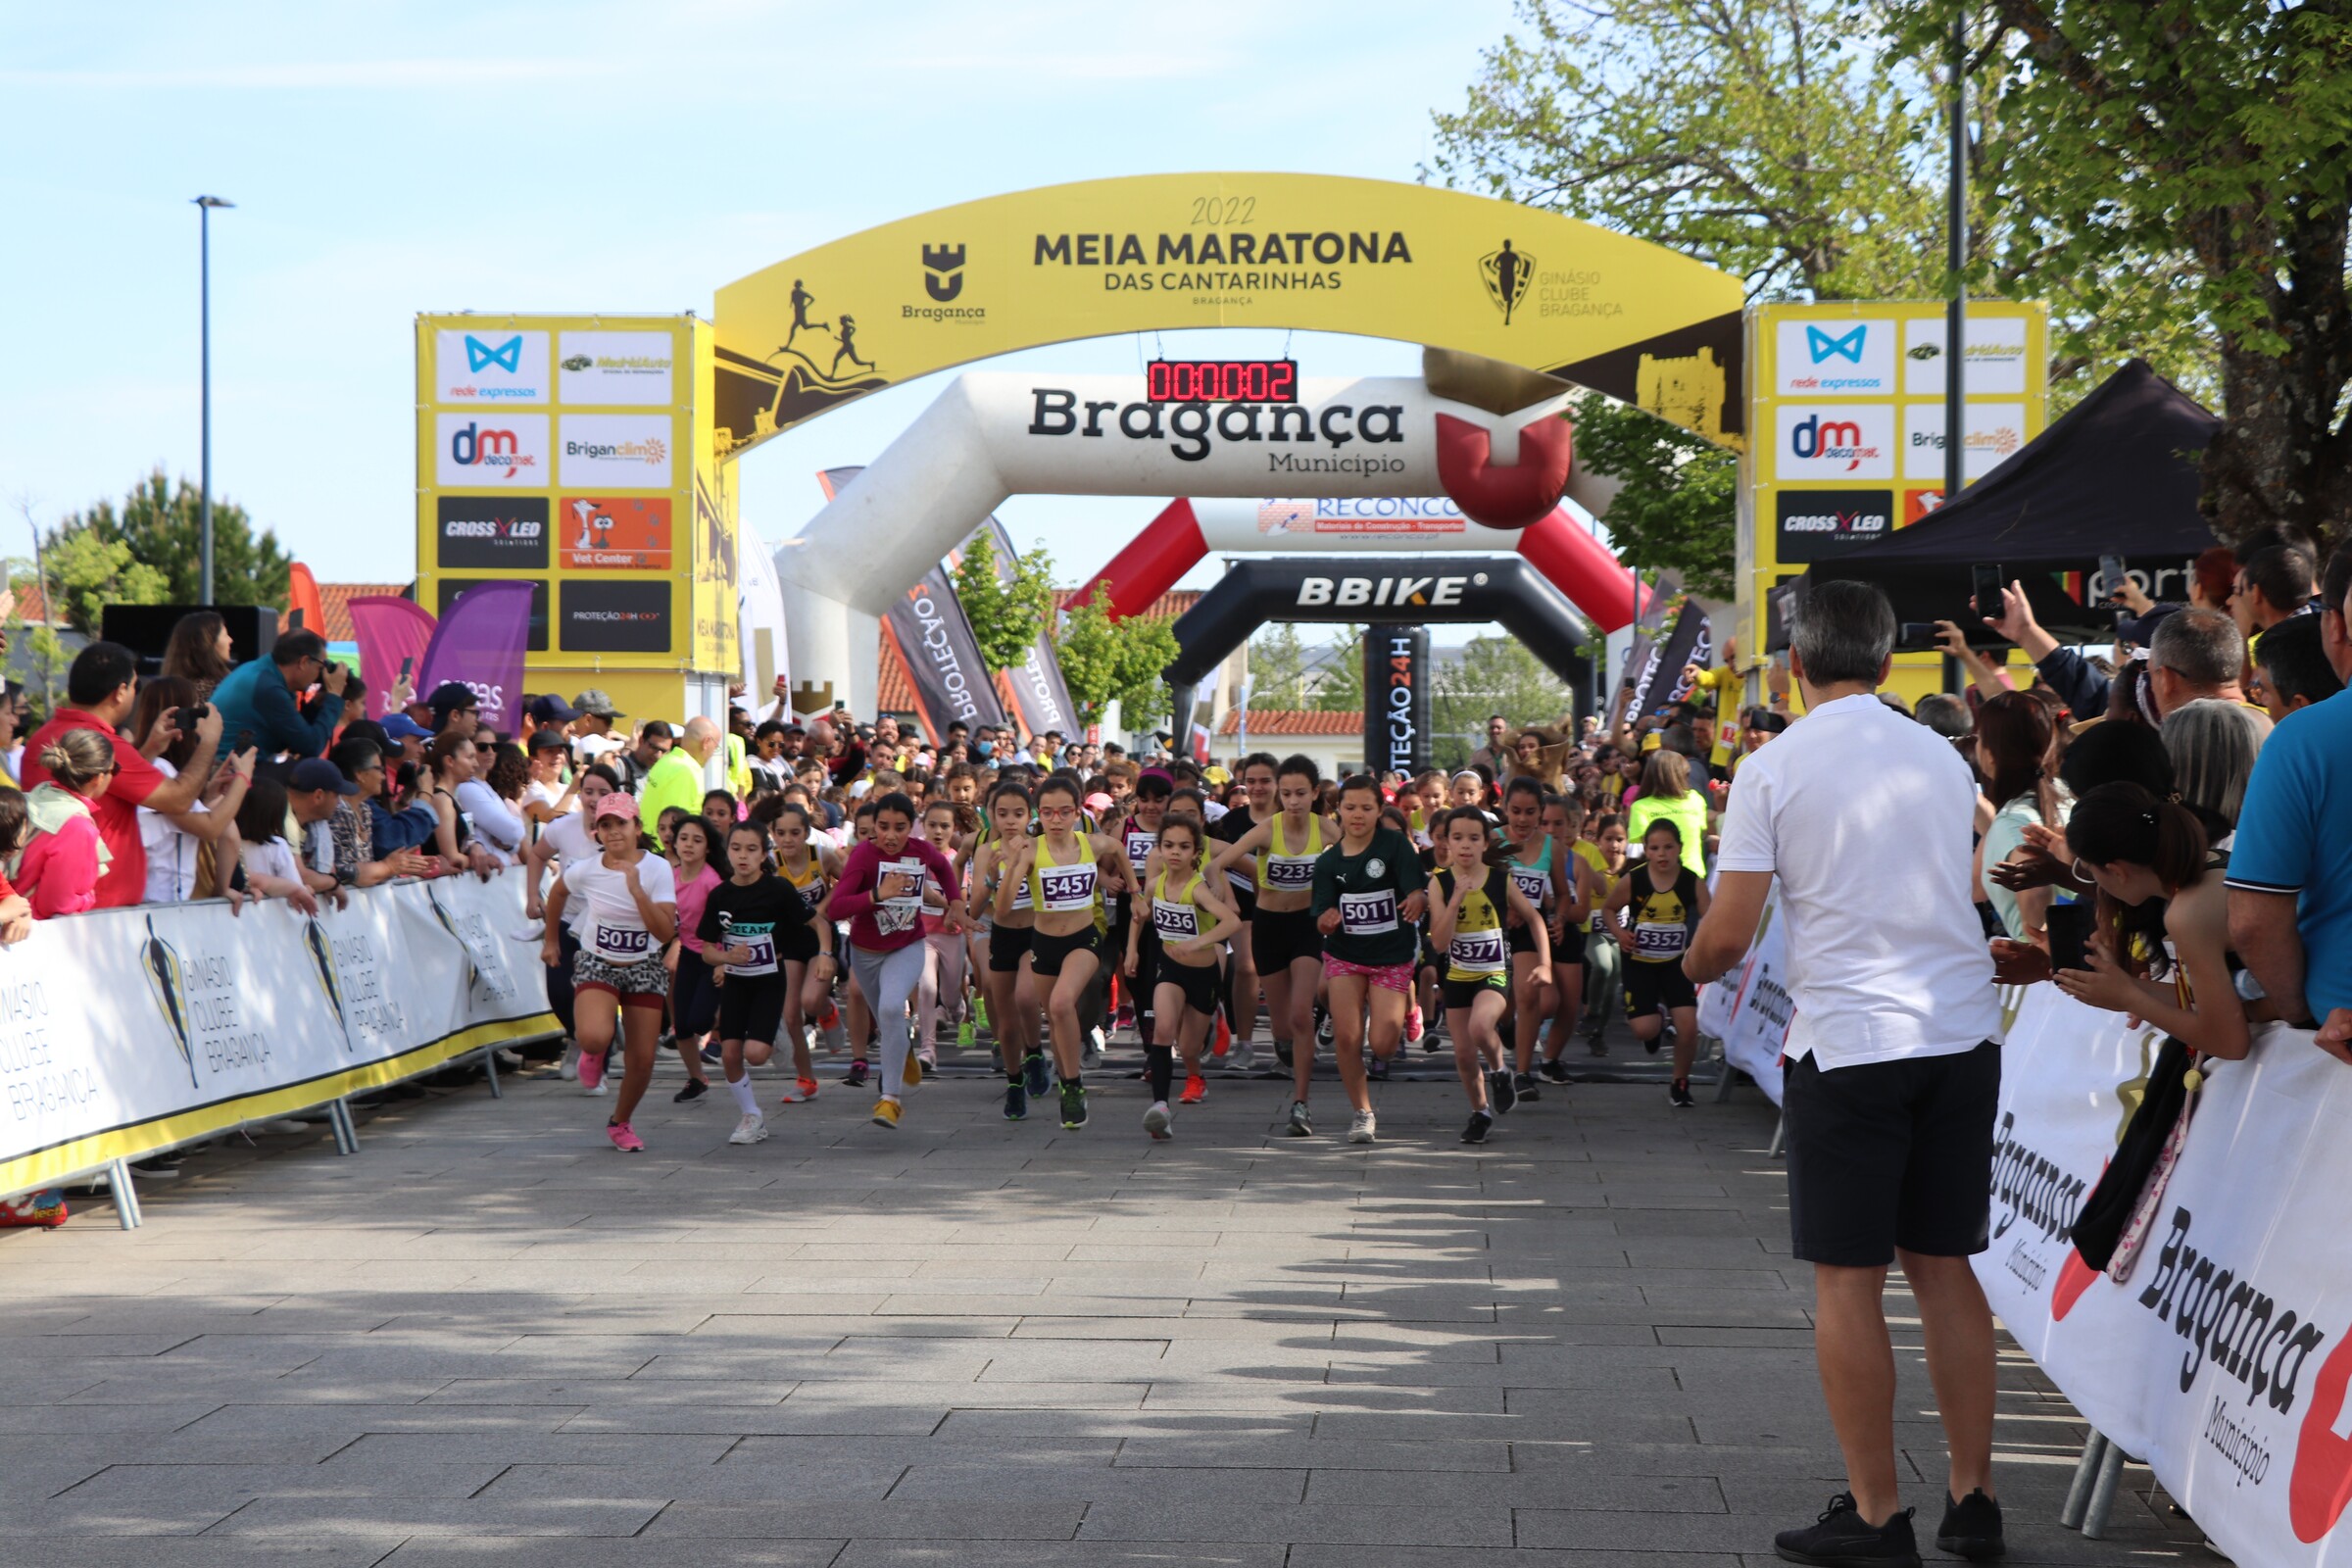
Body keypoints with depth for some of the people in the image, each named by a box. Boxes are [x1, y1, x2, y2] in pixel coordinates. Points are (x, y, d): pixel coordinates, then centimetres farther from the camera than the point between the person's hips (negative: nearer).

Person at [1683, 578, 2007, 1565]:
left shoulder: (1773, 770, -6)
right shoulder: (1943, 760, 9)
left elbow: (1727, 936, -7)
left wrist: (1694, 967, 14)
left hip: (1849, 1040, -5)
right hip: (1963, 1031, 5)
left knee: (1847, 1278, 3)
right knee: (1943, 1265, 12)